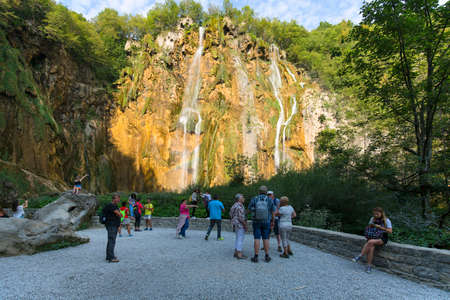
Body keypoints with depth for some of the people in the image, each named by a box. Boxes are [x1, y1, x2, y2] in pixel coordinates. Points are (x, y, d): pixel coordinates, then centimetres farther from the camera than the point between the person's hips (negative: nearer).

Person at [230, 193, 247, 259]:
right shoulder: (240, 206, -17)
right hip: (240, 224, -10)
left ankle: (236, 252, 19)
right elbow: (241, 217, -22)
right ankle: (239, 255, -1)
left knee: (238, 239, 15)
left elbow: (232, 215, 16)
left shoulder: (235, 205, 12)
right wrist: (245, 225, -16)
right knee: (240, 239, -4)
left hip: (236, 223, 10)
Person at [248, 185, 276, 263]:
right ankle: (267, 257, 15)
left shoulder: (254, 199, -7)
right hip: (266, 222, 1)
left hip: (256, 222, -1)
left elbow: (249, 209, 5)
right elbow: (273, 212, 0)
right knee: (265, 239, 9)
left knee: (257, 238, 3)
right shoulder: (270, 200, -6)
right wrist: (272, 222, 13)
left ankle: (256, 257, 5)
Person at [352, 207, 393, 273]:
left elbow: (390, 231, -11)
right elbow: (368, 228, 18)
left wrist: (380, 227, -18)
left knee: (370, 242, -35)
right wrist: (370, 225, -5)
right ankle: (369, 266, -28)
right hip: (373, 237, 4)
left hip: (382, 238, -4)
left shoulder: (386, 220, -3)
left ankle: (359, 256, -29)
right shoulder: (372, 219, 9)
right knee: (371, 247, -31)